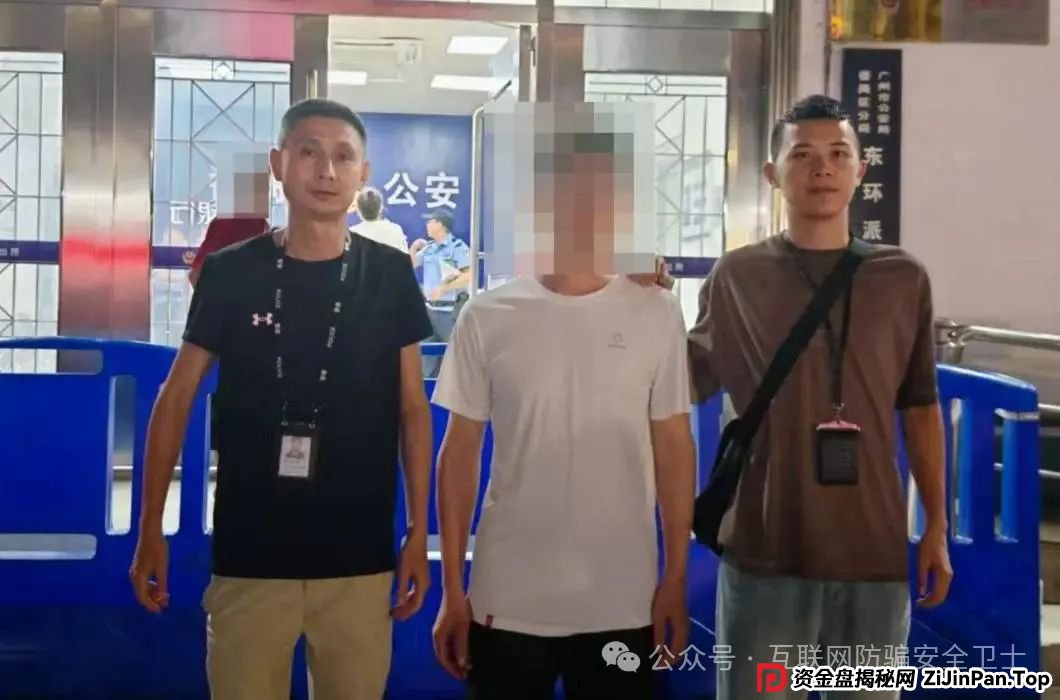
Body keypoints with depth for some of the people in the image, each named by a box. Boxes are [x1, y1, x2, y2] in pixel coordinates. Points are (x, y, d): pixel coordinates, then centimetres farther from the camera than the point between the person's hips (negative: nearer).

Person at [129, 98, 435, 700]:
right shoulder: (231, 272, -2)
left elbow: (412, 408, 4)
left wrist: (419, 534, 1)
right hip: (249, 556, 0)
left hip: (359, 559, 1)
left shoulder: (389, 275, 0)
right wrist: (151, 529, 1)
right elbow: (178, 398, 4)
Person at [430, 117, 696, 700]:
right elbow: (459, 455, 2)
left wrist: (675, 579, 2)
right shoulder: (487, 317, -1)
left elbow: (673, 449, 4)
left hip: (622, 604, 0)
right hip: (507, 602, 0)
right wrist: (452, 590, 1)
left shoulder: (656, 315, 0)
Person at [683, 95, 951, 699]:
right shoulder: (737, 277, 1)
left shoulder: (904, 279, 4)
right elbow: (687, 385, 9)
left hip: (875, 554, 2)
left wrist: (938, 527, 8)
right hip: (766, 553, -1)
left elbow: (920, 408, 10)